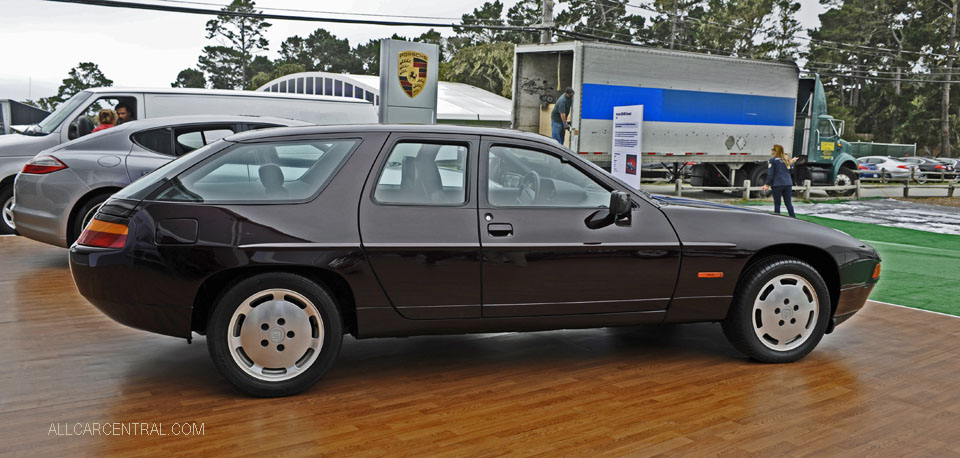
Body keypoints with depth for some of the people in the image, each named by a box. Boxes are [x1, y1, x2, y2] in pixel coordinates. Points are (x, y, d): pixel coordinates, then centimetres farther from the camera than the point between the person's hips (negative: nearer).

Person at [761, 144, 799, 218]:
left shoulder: (772, 160, -5)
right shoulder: (786, 160, 12)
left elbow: (770, 174, -9)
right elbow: (791, 171, 20)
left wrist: (767, 185, -3)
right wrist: (792, 162, 35)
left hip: (777, 185, -5)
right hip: (788, 183, 5)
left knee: (777, 203, 0)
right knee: (788, 203, 11)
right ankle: (793, 217, 11)